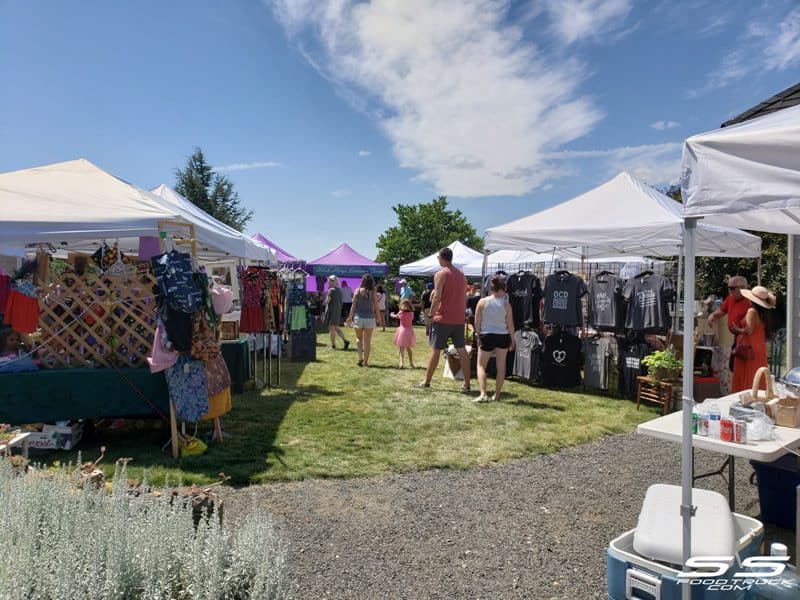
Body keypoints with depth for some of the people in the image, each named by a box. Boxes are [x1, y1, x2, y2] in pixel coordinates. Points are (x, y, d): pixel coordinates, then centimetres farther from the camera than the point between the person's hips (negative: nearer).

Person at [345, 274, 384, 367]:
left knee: (359, 339, 17)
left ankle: (360, 357, 4)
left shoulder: (357, 291, -4)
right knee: (367, 341, 8)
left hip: (358, 317, 0)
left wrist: (350, 317, 3)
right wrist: (379, 318, 11)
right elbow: (376, 308, -1)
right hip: (369, 318, 0)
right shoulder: (373, 293, -4)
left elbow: (353, 305, -4)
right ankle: (366, 361, 12)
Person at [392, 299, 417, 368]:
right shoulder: (411, 313, -1)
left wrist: (392, 315, 35)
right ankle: (411, 362, 26)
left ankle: (401, 363, -21)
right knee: (408, 348, 20)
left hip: (402, 330, -4)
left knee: (401, 349, -4)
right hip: (410, 331, 4)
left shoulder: (401, 313, -9)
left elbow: (396, 316, 11)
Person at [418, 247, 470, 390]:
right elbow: (464, 297, 13)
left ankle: (427, 381, 12)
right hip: (459, 319, 5)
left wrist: (431, 313, -7)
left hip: (443, 318, -5)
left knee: (435, 350, 3)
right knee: (461, 350, 7)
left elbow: (437, 297, -17)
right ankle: (466, 383, 8)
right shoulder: (461, 275, 11)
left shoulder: (440, 274, -9)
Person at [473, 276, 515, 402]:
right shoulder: (506, 304, -6)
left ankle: (483, 394, -8)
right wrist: (512, 340, 8)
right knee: (501, 366, 15)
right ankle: (497, 395, 19)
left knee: (481, 365, 8)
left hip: (486, 336, -1)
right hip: (503, 336, 1)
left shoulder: (482, 302, -5)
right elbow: (510, 324, -3)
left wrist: (479, 337, 10)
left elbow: (477, 322, -3)